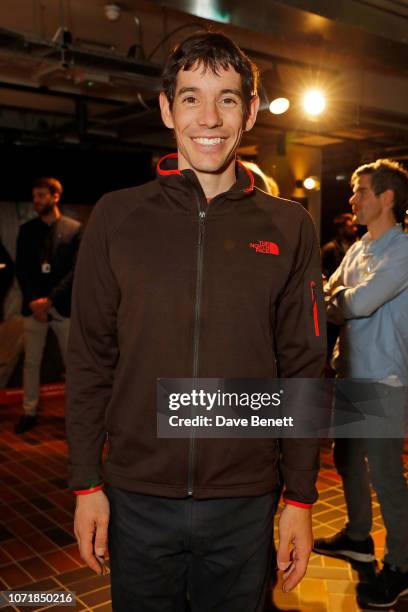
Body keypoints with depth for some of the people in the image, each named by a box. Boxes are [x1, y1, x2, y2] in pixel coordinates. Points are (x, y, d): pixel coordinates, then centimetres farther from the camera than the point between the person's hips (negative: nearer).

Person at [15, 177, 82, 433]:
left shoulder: (74, 229, -1)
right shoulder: (26, 230, 7)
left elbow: (76, 270, -7)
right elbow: (21, 269, 3)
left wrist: (50, 299, -15)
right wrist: (33, 301, -10)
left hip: (63, 306, -2)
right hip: (34, 305, 2)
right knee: (31, 362, 7)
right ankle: (30, 412, 17)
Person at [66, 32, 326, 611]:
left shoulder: (289, 227, -1)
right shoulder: (116, 216, -2)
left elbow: (304, 368, 0)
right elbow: (90, 358, 0)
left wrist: (301, 498, 0)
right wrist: (86, 483, -2)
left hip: (245, 504, 0)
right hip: (137, 499, 0)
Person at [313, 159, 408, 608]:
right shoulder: (358, 249, 12)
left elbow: (359, 304, -23)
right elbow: (328, 296, 10)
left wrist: (329, 304, -5)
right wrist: (333, 297, -12)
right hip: (351, 373, 9)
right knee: (347, 458, 20)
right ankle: (358, 537, 39)